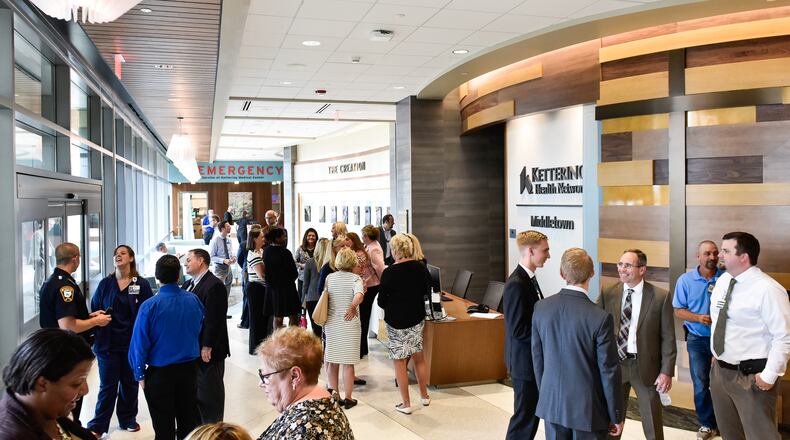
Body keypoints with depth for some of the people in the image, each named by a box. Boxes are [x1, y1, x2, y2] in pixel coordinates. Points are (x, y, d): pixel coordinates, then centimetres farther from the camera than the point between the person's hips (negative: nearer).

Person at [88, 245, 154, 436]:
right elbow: (94, 310, 7)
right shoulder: (105, 284, 3)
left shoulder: (142, 284, -2)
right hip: (108, 342, 0)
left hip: (132, 343, 0)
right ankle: (97, 426, 12)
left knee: (130, 383, 13)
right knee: (108, 386, 2)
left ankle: (128, 419, 30)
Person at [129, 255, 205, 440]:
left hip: (160, 372, -3)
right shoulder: (193, 300, -7)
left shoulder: (150, 306, -17)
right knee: (190, 420, 18)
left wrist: (140, 374, -1)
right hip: (189, 368, 3)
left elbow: (140, 343, -12)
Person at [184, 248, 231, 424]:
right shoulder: (188, 284, 12)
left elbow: (214, 319, -20)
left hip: (208, 350, -8)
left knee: (210, 391, 5)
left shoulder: (214, 285, -16)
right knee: (195, 389, 16)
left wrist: (207, 347, -21)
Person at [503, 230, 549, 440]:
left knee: (531, 413, 18)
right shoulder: (516, 284, -23)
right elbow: (518, 330, -24)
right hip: (525, 361, -10)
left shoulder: (529, 279, 8)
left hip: (534, 359, 10)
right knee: (525, 416, 0)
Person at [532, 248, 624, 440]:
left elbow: (537, 357, 4)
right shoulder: (600, 318, -19)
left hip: (551, 403, 4)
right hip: (587, 408, -4)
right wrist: (617, 416, -1)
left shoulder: (541, 307, -6)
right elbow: (609, 371, -13)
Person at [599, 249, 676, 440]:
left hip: (646, 366, -1)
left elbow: (668, 338, -6)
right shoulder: (607, 294, -3)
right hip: (614, 364, 2)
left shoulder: (661, 296, -8)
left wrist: (667, 371, -9)